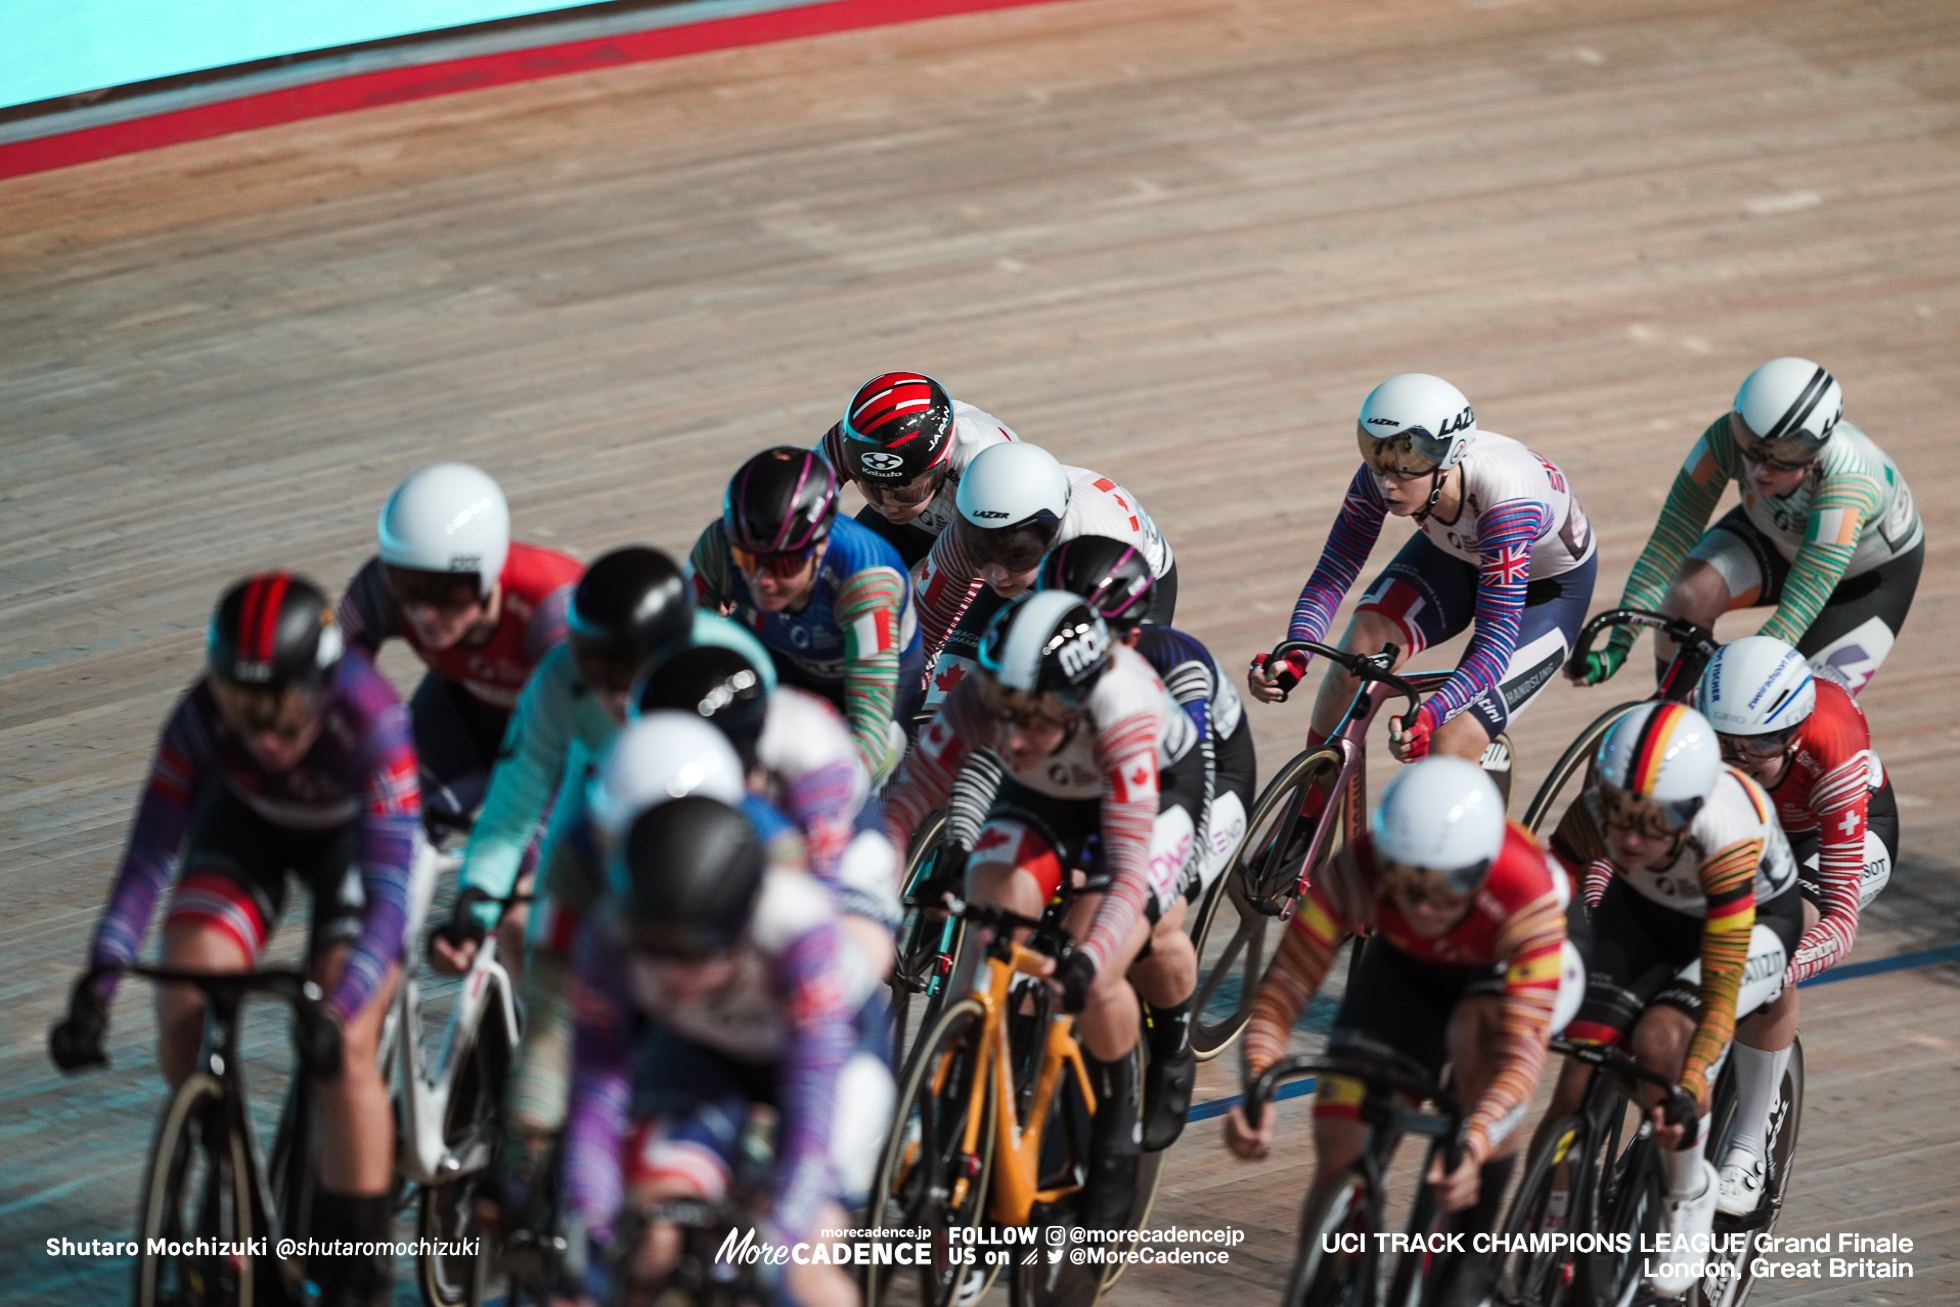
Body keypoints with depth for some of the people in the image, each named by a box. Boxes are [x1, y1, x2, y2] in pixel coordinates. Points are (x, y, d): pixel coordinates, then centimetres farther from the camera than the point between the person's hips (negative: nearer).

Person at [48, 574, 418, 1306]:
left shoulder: (368, 719, -40)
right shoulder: (201, 719, -33)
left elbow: (388, 894, -42)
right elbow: (149, 856, -30)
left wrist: (336, 1013, -54)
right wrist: (97, 986, -40)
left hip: (352, 831, -3)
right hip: (246, 823, 3)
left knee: (344, 1050, -18)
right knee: (184, 1010, -18)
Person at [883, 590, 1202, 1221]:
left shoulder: (1123, 712, -43)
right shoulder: (977, 702, -35)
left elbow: (1129, 869, -47)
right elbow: (903, 803, -32)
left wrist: (1088, 963, -63)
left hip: (1156, 786, -3)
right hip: (1044, 794, 3)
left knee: (1094, 983, -22)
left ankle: (1118, 1131, 6)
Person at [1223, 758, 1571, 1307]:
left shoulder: (1527, 894, -42)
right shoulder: (1355, 872, -36)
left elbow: (1525, 1049, -46)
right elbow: (1281, 992, -34)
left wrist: (1473, 1148, -63)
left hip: (1505, 967, -3)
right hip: (1405, 967, 3)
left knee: (1479, 1034, -38)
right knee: (1341, 1156, -10)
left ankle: (1472, 1256, -20)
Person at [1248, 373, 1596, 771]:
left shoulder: (1503, 500, -43)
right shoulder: (1384, 475, -29)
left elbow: (1495, 642, -44)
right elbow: (1335, 568, -24)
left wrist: (1428, 716, -59)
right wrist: (1293, 657, -42)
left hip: (1550, 588, -5)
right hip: (1457, 555, 5)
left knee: (1448, 746, -20)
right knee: (1361, 650, -22)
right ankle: (1314, 799, -2)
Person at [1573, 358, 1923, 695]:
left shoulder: (1845, 483, -44)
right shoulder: (1727, 439, -34)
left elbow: (1798, 610, -46)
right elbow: (1671, 537, -31)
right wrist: (1617, 646, -38)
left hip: (1874, 573, -3)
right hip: (1775, 535, 3)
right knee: (1687, 595, -26)